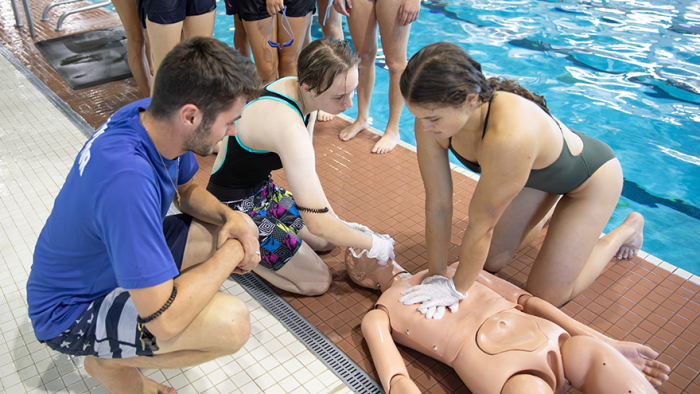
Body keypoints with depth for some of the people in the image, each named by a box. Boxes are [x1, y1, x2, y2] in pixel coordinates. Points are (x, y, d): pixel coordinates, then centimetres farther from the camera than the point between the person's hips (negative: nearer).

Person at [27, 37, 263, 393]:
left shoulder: (154, 117, -13)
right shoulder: (128, 179, -40)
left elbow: (187, 191, 7)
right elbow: (164, 320, -37)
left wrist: (232, 217, -13)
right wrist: (231, 253, -23)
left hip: (120, 254, 9)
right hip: (72, 311, -8)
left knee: (235, 231, 2)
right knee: (231, 323, -28)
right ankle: (109, 363, 0)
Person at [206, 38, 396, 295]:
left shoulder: (297, 88, -9)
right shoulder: (289, 128, -36)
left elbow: (306, 170, 3)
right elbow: (316, 222, -33)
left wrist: (337, 221, 2)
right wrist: (373, 244, -18)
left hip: (261, 189, 9)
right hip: (236, 206, -8)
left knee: (328, 241, 18)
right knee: (318, 281, -3)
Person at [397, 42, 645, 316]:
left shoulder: (508, 138, -47)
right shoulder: (431, 120, -27)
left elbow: (481, 226, -35)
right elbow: (437, 206, -19)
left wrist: (457, 289, -21)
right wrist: (436, 277, -13)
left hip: (590, 176, -6)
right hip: (537, 172, 6)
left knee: (546, 296, -1)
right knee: (490, 262, 10)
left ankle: (628, 228, 21)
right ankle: (551, 211, 34)